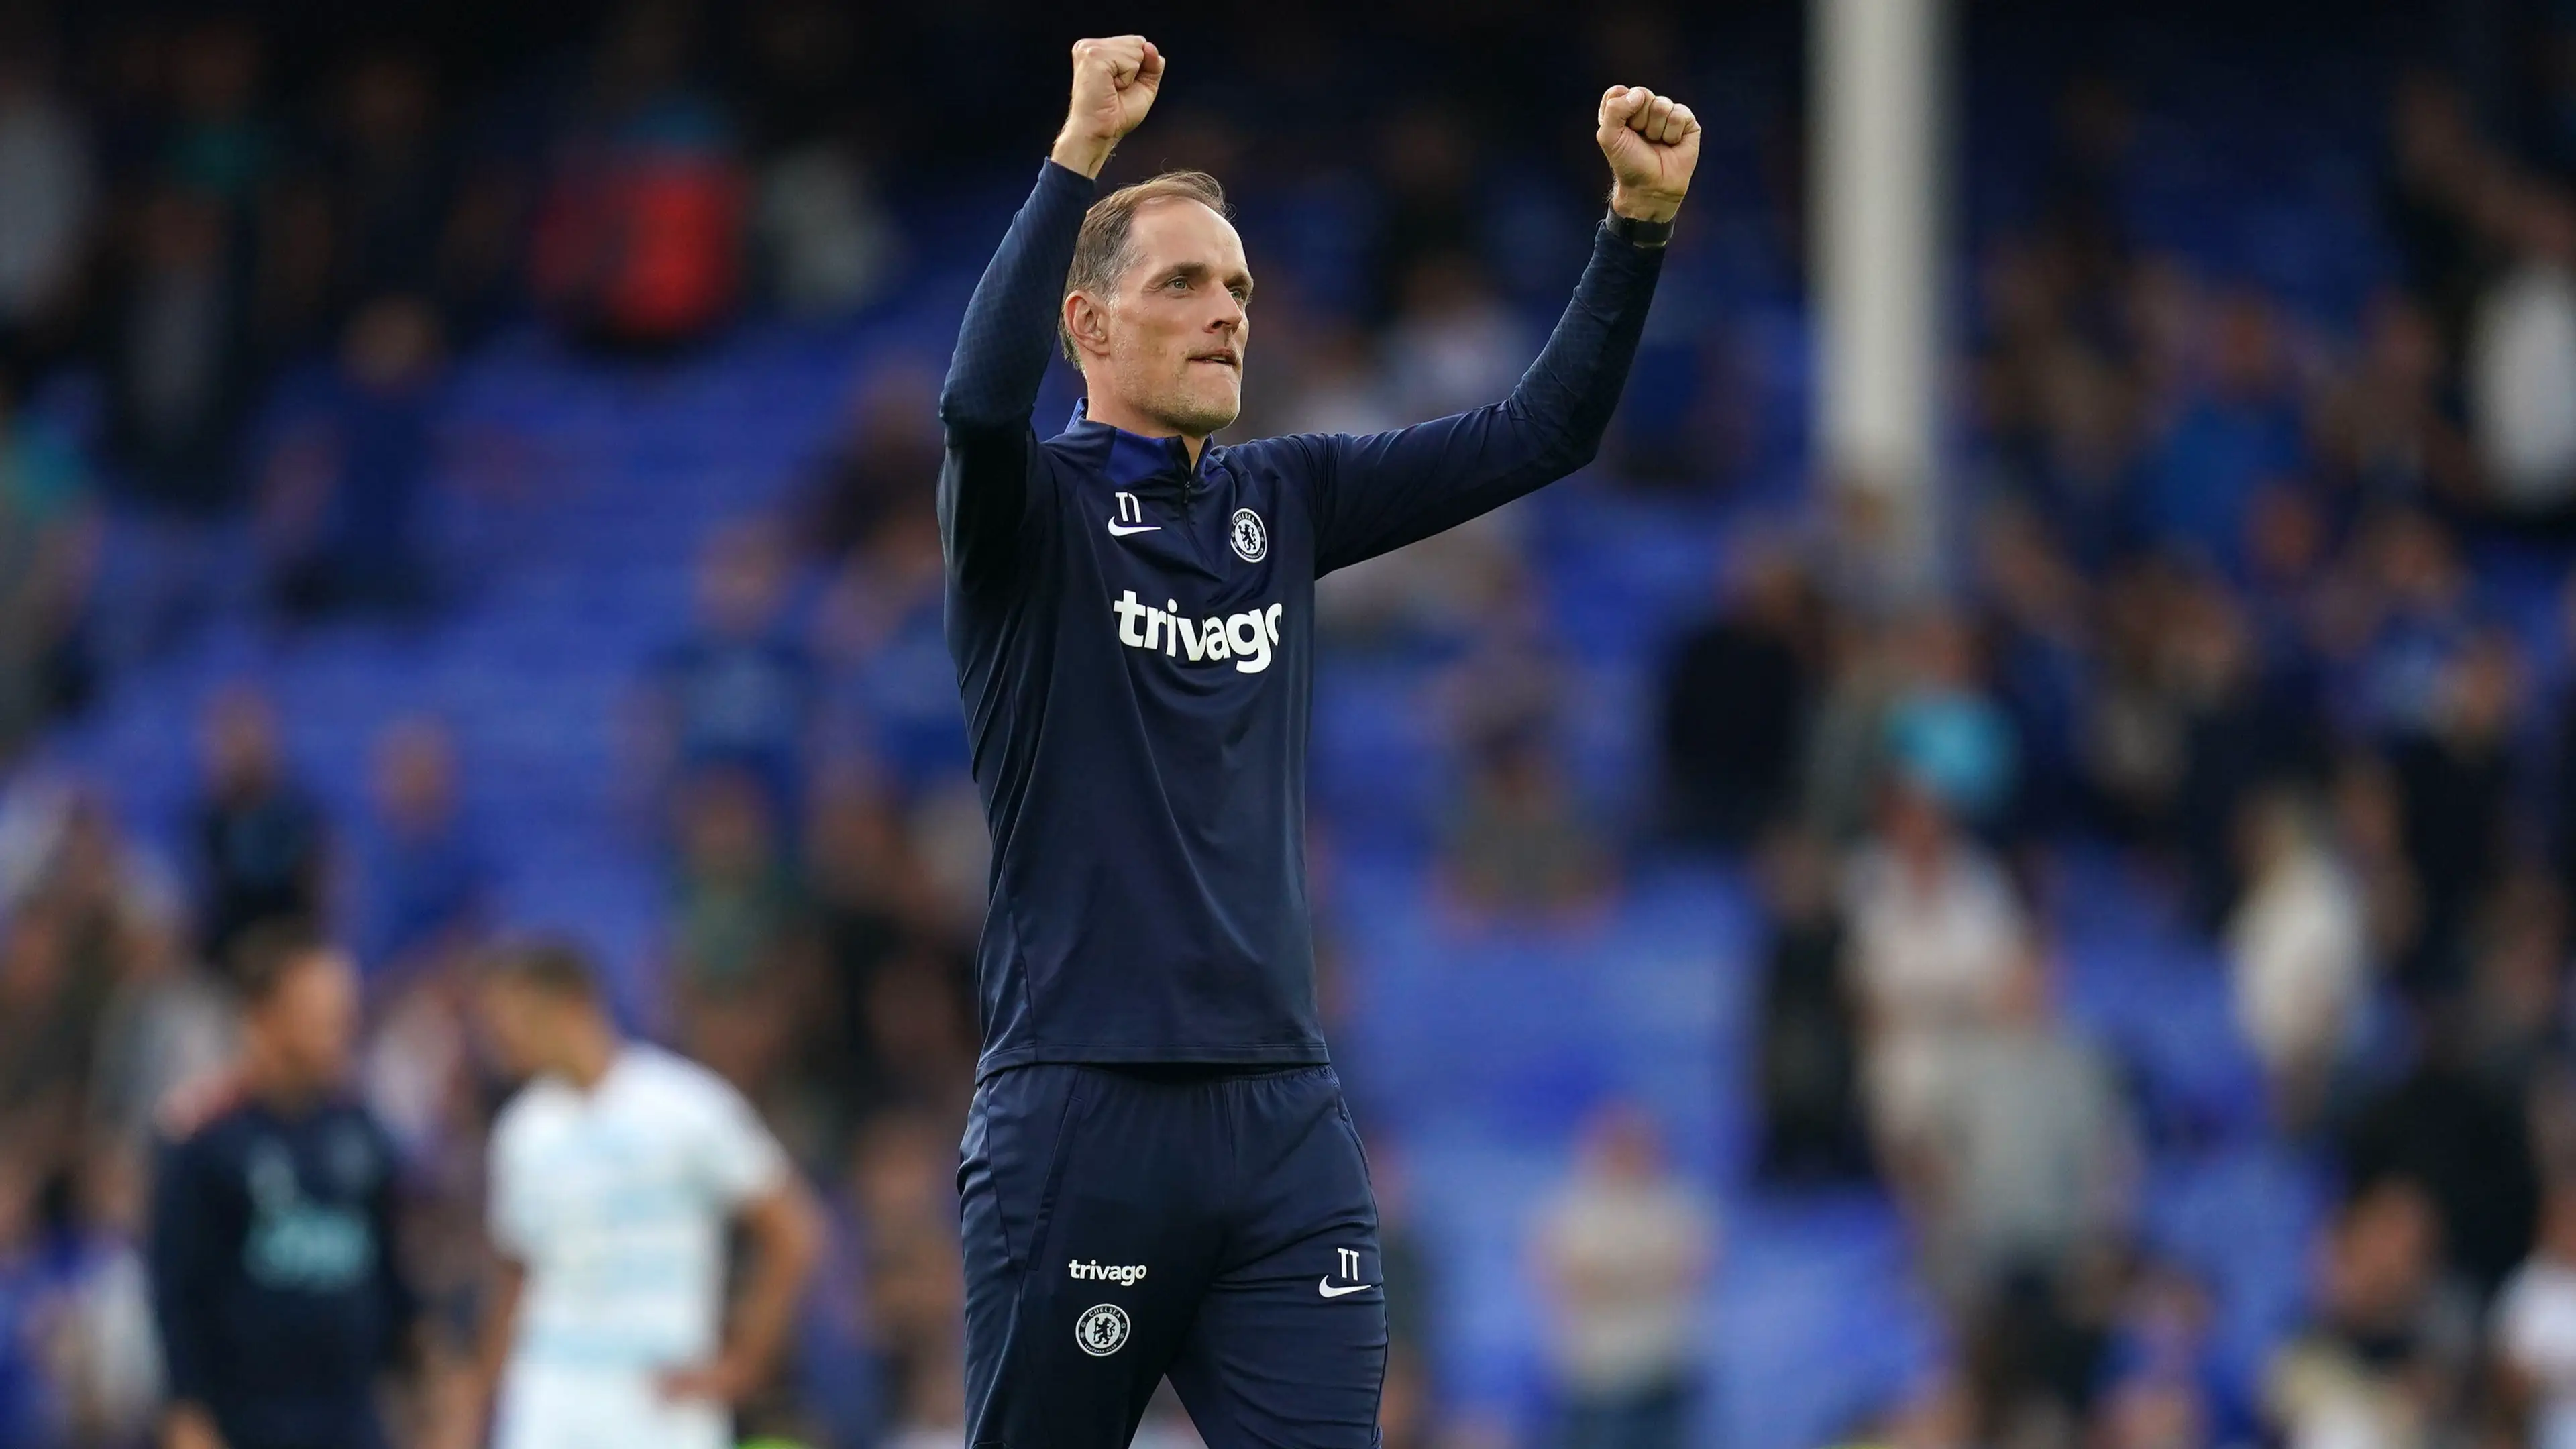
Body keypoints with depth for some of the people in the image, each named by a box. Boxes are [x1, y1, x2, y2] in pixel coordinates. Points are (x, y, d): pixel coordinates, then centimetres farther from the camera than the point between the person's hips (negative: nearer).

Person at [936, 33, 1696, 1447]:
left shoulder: (1281, 503, 14)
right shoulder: (1036, 508, -1)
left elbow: (1541, 433, 12)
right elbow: (979, 401, -25)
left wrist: (1639, 220, 0)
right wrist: (1080, 152, -29)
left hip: (1284, 1119, 5)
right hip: (1078, 1116, -5)